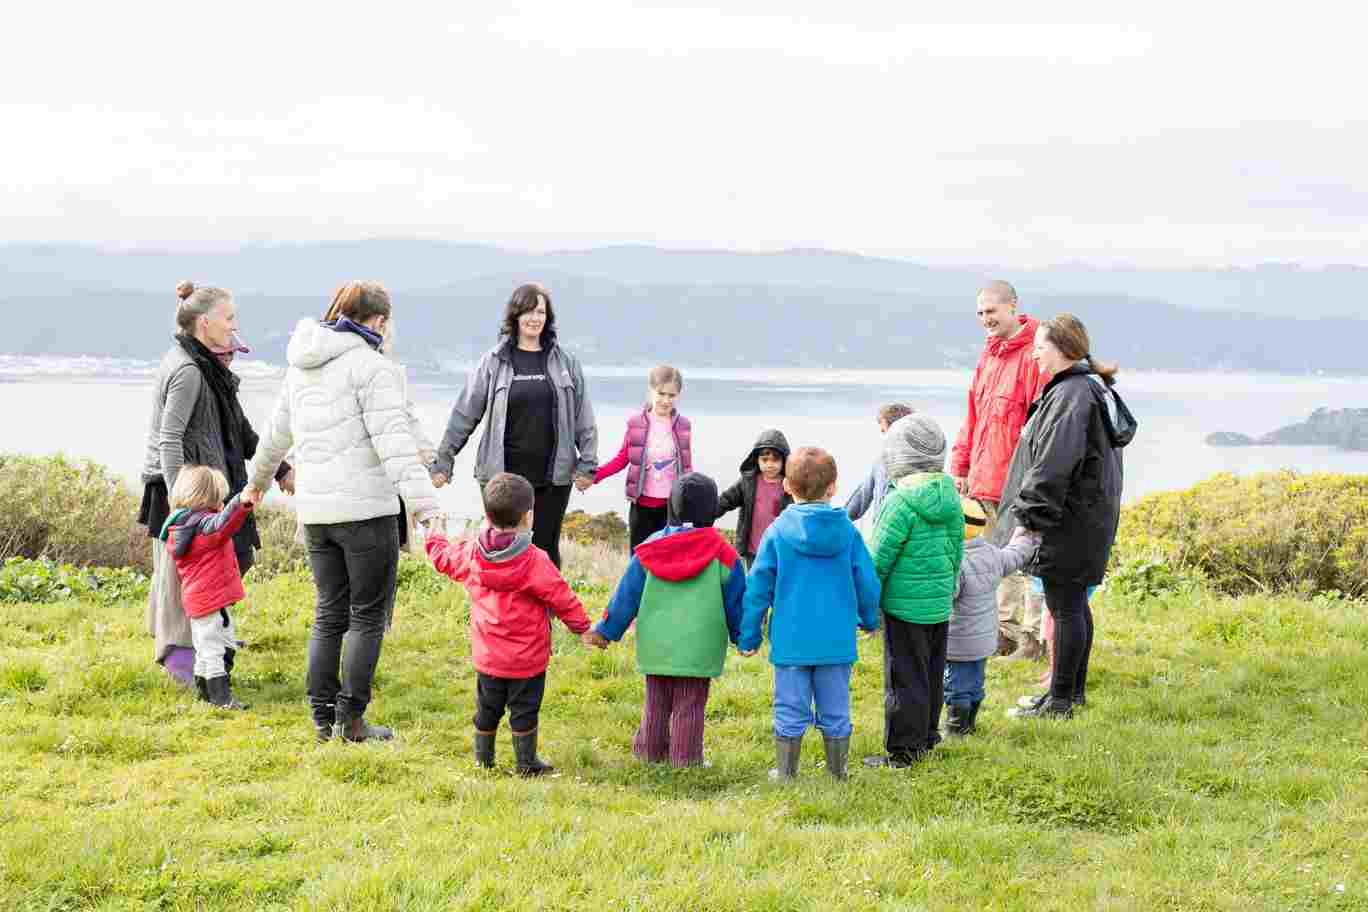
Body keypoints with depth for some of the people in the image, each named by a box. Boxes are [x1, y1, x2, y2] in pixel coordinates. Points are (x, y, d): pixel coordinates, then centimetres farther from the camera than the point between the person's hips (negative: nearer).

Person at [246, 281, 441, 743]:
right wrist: (425, 507, -26)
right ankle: (351, 718, 0)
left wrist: (258, 481, 44)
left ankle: (323, 717, 15)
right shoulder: (372, 366, -9)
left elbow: (277, 432, 28)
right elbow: (394, 442, -20)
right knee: (368, 615, 2)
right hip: (366, 507, -7)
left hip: (315, 510, 7)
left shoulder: (302, 367, 15)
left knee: (329, 614, 14)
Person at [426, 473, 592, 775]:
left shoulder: (471, 554, -5)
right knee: (524, 711, 5)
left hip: (487, 656, 5)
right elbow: (561, 598, -12)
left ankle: (483, 758, 28)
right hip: (527, 659, -5)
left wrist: (435, 537, 37)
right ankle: (526, 763, 12)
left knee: (487, 709, 18)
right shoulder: (535, 562, -19)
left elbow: (443, 558, 15)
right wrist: (582, 626, 3)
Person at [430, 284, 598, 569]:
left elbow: (583, 419, 8)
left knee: (546, 549, 5)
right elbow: (464, 414, 3)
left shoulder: (565, 362, 6)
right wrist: (443, 460, 1)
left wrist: (587, 464, 2)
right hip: (503, 475, -1)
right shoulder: (494, 361, 2)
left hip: (553, 476, 1)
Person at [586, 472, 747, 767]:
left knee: (655, 706, 16)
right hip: (699, 650, -2)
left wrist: (606, 630, 15)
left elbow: (626, 596, 4)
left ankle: (649, 754, 22)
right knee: (689, 708, 4)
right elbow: (736, 602, 3)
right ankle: (685, 760, 5)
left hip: (656, 646, 3)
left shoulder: (650, 550, -1)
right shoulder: (723, 554, -6)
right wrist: (743, 637, 19)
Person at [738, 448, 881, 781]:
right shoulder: (847, 531, -3)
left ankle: (785, 772, 16)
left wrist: (748, 635, 6)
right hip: (838, 640, 1)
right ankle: (838, 772, 21)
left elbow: (758, 588, -3)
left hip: (791, 641, -1)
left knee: (790, 712, 9)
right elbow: (868, 582, 4)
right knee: (835, 712, 12)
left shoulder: (778, 531, -7)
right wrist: (870, 619, 23)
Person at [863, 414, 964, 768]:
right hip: (940, 603, 7)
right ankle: (927, 734, 31)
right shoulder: (950, 497, 3)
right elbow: (956, 549, 11)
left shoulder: (901, 502, -19)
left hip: (905, 604, -7)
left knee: (905, 676, 0)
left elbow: (881, 557, -16)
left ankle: (904, 748, 5)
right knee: (932, 672, 18)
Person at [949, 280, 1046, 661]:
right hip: (985, 479, 8)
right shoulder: (989, 354, 16)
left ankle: (1032, 637, 6)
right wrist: (960, 465, 17)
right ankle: (1003, 627, 24)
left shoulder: (1033, 356, -13)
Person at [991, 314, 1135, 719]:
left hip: (1069, 523, -10)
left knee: (1064, 607, -4)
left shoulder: (1070, 395, -18)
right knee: (1074, 604, 17)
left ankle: (1060, 701, 2)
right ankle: (1072, 692, 26)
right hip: (1088, 518, 10)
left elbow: (1051, 465, -24)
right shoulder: (1095, 389, 15)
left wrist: (1027, 516, -20)